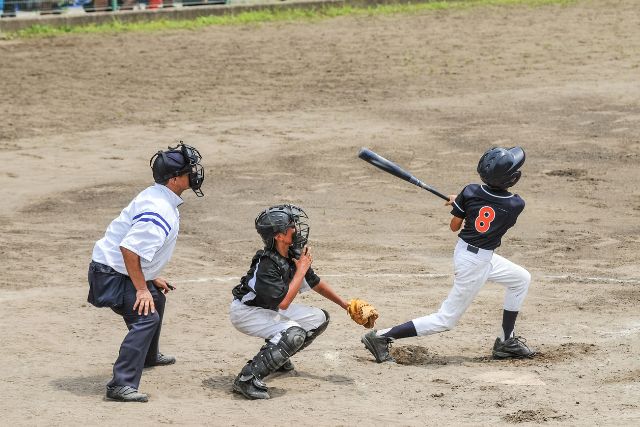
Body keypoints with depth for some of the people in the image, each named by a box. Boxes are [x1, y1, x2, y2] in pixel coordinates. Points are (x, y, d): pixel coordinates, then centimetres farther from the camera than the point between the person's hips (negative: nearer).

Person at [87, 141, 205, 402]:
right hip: (111, 273, -11)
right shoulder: (160, 210, -26)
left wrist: (151, 279, 21)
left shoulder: (156, 196, 7)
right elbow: (129, 248, -32)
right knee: (146, 317, -24)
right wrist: (141, 288, -25)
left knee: (157, 300, 31)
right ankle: (121, 385, -30)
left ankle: (148, 356, 54)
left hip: (124, 270, 11)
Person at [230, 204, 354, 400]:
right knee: (294, 334, -32)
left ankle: (277, 357, 21)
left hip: (269, 308, 9)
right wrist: (301, 270, -27)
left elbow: (315, 283, 11)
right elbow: (283, 302, -34)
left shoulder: (294, 255, -6)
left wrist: (346, 305, 14)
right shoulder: (266, 264, -31)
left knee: (320, 319, 10)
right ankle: (247, 379, -30)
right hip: (245, 311, -9)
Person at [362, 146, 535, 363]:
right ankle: (381, 337, -2)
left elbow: (454, 226, 0)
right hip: (476, 263, -7)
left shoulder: (470, 192, -10)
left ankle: (506, 342, 32)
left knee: (522, 279, 24)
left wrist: (458, 203, 19)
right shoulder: (516, 205, -18)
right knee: (445, 320, 2)